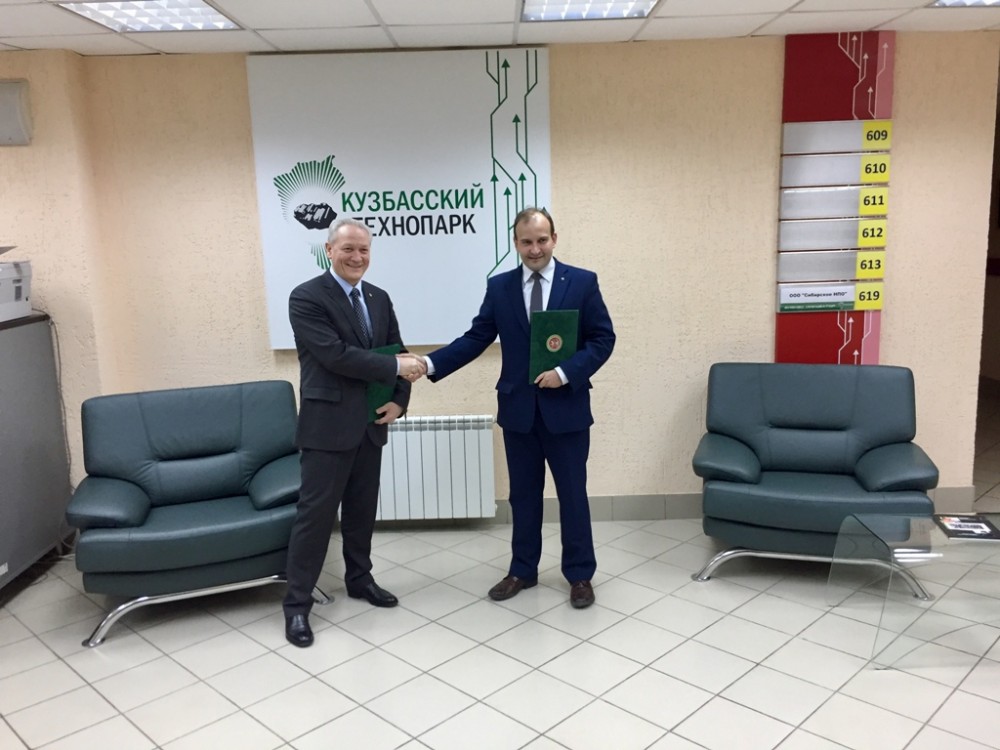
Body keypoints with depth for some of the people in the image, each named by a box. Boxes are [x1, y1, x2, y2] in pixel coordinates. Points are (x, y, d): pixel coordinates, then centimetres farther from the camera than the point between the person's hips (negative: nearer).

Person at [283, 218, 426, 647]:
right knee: (316, 513, -1)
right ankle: (297, 603, 10)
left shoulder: (378, 298, 10)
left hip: (370, 423, 7)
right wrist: (396, 366, -18)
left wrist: (399, 400, -3)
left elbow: (398, 353, 12)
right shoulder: (306, 298, -11)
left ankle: (359, 578, 34)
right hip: (327, 424, -6)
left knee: (362, 508, 17)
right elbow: (336, 355, -22)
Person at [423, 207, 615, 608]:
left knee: (572, 494, 8)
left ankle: (580, 575, 23)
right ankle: (522, 570, 28)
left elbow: (603, 338, -4)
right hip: (518, 408, 2)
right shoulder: (499, 287, 3)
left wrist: (566, 372, -17)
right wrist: (430, 364, -12)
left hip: (566, 407, -2)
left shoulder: (582, 282, -3)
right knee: (523, 494, 13)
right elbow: (475, 338, 0)